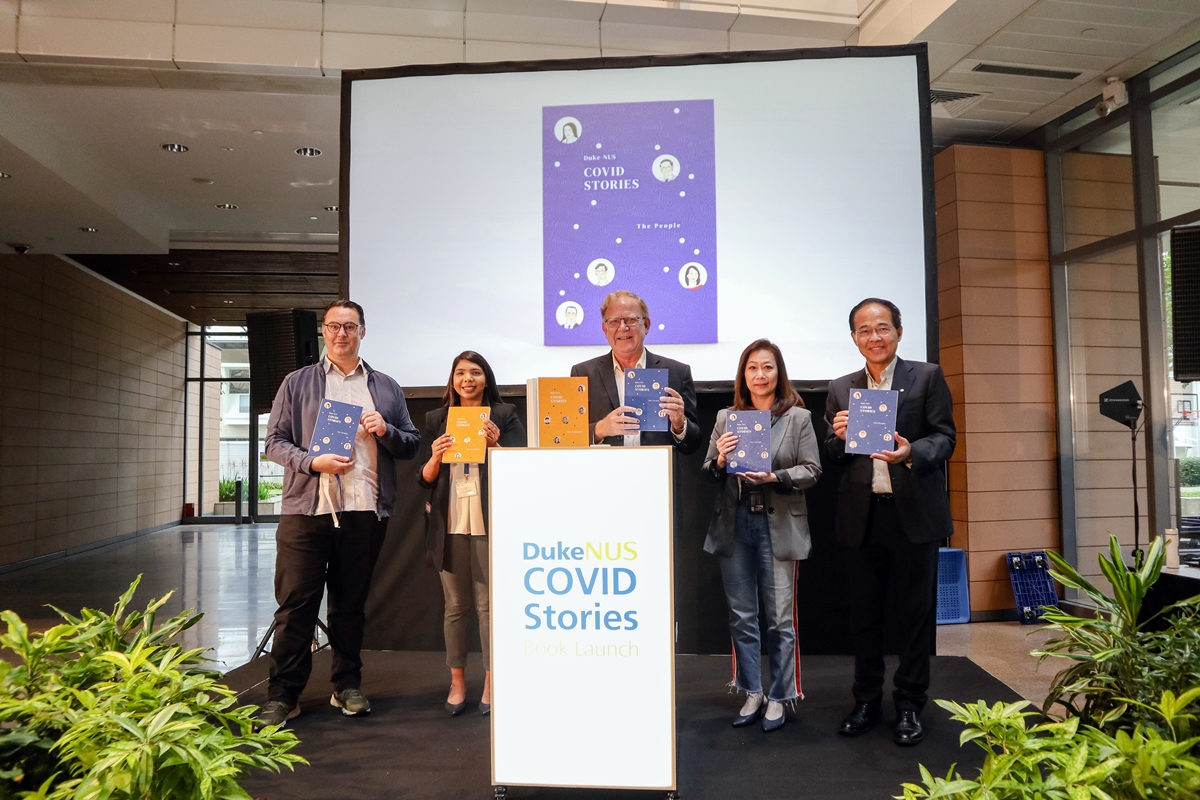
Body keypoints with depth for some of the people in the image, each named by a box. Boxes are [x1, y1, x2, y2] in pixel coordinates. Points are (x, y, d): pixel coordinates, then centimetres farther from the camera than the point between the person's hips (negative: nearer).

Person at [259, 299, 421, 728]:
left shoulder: (386, 388, 15)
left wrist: (386, 431, -7)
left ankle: (347, 686, 23)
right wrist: (313, 462, -13)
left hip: (365, 512, 2)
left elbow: (411, 444, 14)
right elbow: (275, 441, 4)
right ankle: (282, 695, 11)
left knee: (351, 603, 11)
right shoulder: (297, 383, 10)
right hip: (306, 510, -1)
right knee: (295, 604, 0)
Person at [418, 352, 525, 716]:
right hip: (449, 524, 2)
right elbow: (424, 479, 9)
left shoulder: (504, 415, 5)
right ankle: (457, 682, 18)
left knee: (489, 604, 1)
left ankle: (491, 682, 12)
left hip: (490, 522, -2)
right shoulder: (436, 419, 12)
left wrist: (496, 445, -16)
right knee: (455, 605, 7)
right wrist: (436, 457, -11)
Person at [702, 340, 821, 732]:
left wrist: (774, 477, -18)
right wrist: (720, 460, -12)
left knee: (780, 618, 2)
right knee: (741, 615, 10)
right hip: (734, 526, 3)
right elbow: (708, 473, 9)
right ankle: (752, 694, 24)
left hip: (778, 526, -3)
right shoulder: (726, 418, 8)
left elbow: (811, 470, -2)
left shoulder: (798, 417, 1)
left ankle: (778, 698, 18)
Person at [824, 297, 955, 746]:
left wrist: (912, 453, -24)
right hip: (862, 515, 3)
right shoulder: (841, 389, 11)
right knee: (863, 612, 11)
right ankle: (866, 701, 24)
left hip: (914, 511, -2)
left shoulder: (927, 377, 3)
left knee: (915, 611, 6)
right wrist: (839, 437, -13)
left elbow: (944, 436, -3)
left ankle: (909, 704, 20)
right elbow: (832, 457, 10)